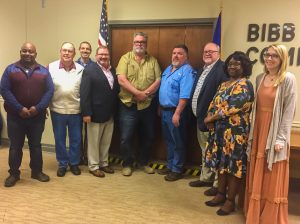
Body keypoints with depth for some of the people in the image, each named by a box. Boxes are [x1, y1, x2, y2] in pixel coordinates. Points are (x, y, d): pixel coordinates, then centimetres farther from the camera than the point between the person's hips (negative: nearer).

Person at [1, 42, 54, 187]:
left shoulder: (43, 71, 5)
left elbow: (50, 91, -2)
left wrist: (38, 108, -14)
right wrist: (20, 108, -15)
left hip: (37, 116, 1)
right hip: (15, 115, -1)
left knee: (36, 145, 12)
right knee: (15, 146, 8)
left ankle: (37, 171, 25)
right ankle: (14, 173, 21)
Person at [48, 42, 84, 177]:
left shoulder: (80, 69, 0)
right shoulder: (51, 67, -2)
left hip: (76, 110, 1)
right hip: (57, 110, 0)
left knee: (75, 139, 10)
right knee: (59, 139, 10)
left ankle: (74, 163, 28)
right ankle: (62, 164, 26)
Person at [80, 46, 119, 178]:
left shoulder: (113, 70, 9)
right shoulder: (90, 70, -10)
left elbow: (116, 90, 9)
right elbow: (84, 93, -15)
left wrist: (115, 110, 4)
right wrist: (86, 113, -19)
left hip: (110, 114, 6)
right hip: (96, 113, -6)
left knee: (106, 141, 16)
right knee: (94, 142, 8)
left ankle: (104, 163, 32)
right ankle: (94, 166, 22)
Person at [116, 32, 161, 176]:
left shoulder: (153, 60, 7)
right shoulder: (126, 58, 0)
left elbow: (158, 80, -2)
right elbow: (121, 80, -12)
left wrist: (145, 93, -16)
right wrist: (138, 93, -19)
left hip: (148, 105, 3)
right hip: (128, 105, -2)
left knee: (147, 136, 13)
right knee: (126, 137, 3)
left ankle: (144, 162, 32)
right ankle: (127, 164, 22)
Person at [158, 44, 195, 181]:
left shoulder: (187, 71, -16)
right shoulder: (168, 69, 14)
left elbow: (185, 96, -23)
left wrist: (177, 113, -26)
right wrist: (160, 107, 16)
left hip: (175, 111, -8)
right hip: (164, 110, 9)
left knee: (177, 142, 4)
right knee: (168, 140, 17)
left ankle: (177, 170, 17)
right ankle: (170, 166, 31)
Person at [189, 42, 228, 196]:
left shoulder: (222, 69, -14)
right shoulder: (203, 69, 16)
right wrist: (198, 114, 11)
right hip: (201, 118, 9)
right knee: (205, 151, 20)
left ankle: (218, 184, 16)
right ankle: (205, 178, 35)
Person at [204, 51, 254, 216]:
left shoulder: (244, 85, -11)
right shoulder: (224, 84, 16)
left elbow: (231, 108, -20)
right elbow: (214, 103, 11)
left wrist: (210, 118, -13)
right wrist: (210, 120, -8)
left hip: (235, 131, -8)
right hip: (219, 129, 8)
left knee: (234, 164, 2)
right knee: (221, 162, 15)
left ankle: (230, 201, 14)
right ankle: (221, 194, 28)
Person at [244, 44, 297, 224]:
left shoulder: (288, 79, -8)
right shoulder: (260, 78, 10)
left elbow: (289, 111, -12)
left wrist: (281, 138, -16)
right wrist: (252, 132, 9)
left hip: (275, 133, -6)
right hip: (259, 131, 6)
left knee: (273, 181, 5)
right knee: (257, 178, 14)